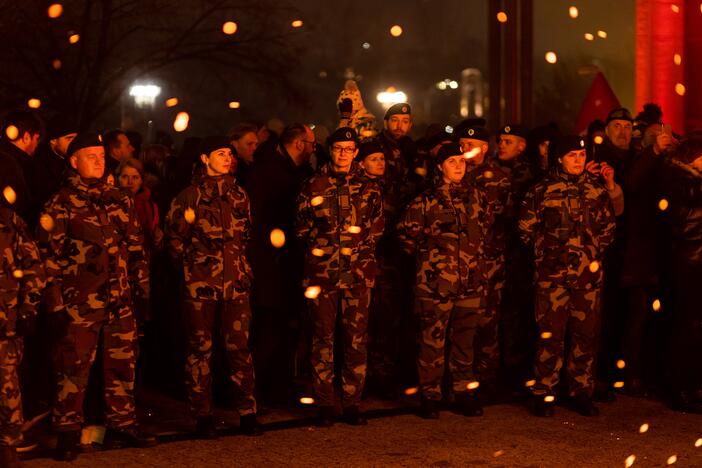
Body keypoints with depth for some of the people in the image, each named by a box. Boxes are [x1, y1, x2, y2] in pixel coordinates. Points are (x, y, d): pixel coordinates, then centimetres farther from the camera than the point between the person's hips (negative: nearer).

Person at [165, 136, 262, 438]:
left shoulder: (238, 195, 12)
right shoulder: (189, 197, 0)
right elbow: (174, 238, 5)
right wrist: (193, 263, 3)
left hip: (236, 282, 3)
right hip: (201, 284, -3)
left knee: (239, 346, 0)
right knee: (200, 348, 2)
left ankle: (247, 412, 6)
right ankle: (203, 415, 9)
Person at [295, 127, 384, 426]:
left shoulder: (368, 188, 10)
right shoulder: (314, 186, 8)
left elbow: (377, 229, 11)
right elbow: (302, 229, 12)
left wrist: (359, 249, 0)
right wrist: (317, 247, 2)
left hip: (358, 272, 1)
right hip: (322, 272, -1)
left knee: (357, 338, 1)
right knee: (323, 338, 1)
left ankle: (352, 402, 9)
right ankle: (325, 404, 7)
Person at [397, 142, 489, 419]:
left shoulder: (476, 197, 10)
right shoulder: (427, 201, -2)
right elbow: (406, 232, 5)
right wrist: (426, 255, 6)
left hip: (470, 282, 4)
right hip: (435, 282, -3)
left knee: (465, 340, 9)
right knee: (432, 340, -1)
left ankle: (465, 394, 18)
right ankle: (430, 396, 7)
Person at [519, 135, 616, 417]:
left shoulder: (597, 191, 9)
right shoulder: (542, 191, 1)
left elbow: (608, 227, 18)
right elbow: (526, 228, 5)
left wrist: (596, 253, 8)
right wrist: (546, 252, 4)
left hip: (589, 274, 3)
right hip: (552, 274, -3)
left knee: (585, 334, 6)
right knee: (550, 334, -3)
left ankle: (580, 393, 16)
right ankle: (543, 394, 5)